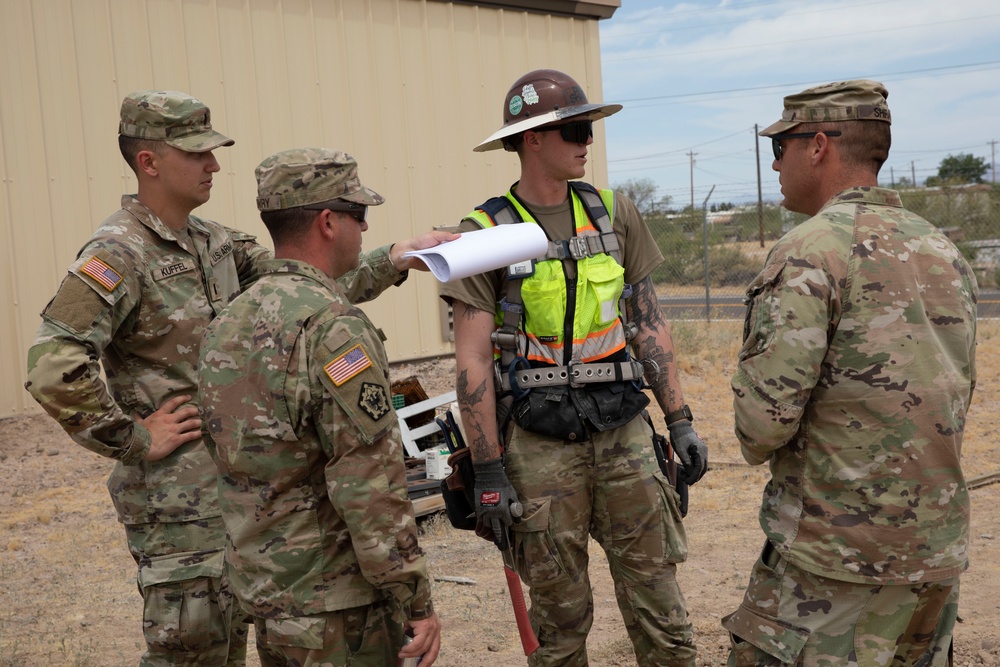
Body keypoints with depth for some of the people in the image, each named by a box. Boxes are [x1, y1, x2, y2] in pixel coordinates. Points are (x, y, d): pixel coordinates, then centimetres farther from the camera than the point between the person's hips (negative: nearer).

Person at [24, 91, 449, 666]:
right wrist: (135, 440, -19)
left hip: (238, 483, 8)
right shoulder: (119, 256, -16)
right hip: (178, 492, -8)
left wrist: (392, 261, -2)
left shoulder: (213, 242, 10)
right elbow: (55, 368, -27)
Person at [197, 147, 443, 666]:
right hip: (333, 605, -8)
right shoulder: (333, 329, -20)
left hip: (257, 586, 8)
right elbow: (370, 490, -23)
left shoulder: (225, 325, 7)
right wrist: (417, 601, -16)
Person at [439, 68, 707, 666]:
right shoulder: (486, 232, -6)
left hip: (623, 430, 3)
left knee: (658, 607, 6)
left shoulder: (615, 213, 6)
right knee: (560, 615, 8)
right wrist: (488, 472, -11)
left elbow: (649, 322, 10)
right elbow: (473, 361, -8)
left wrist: (680, 421, 5)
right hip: (538, 442, -3)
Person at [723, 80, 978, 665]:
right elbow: (959, 393, 16)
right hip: (940, 550, 8)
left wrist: (760, 447, 2)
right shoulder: (946, 251, 10)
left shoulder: (810, 251, -14)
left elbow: (765, 413, -19)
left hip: (837, 552, -7)